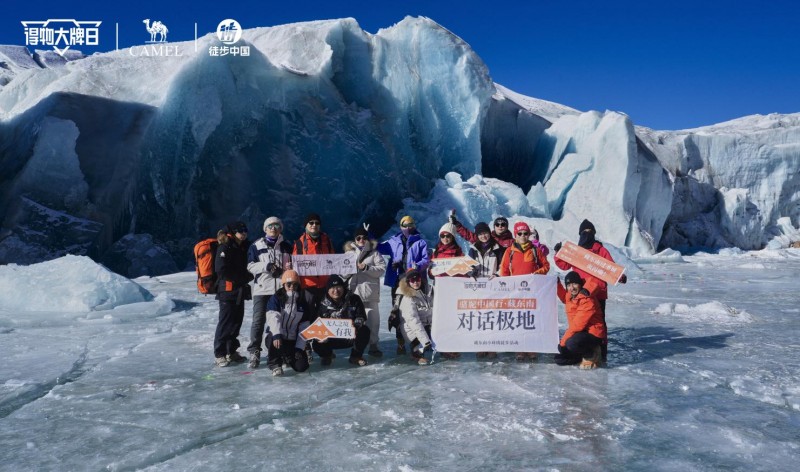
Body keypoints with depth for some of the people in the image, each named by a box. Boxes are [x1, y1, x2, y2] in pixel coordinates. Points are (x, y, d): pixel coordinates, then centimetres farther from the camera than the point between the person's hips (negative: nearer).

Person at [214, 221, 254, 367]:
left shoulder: (244, 247, 13)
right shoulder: (225, 247, -11)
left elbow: (247, 267, 22)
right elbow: (221, 269, -17)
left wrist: (248, 277, 1)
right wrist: (243, 277, -12)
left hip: (240, 291, 7)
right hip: (227, 290, -7)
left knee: (237, 321, 11)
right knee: (225, 322, -4)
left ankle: (232, 351, 22)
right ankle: (220, 354, 4)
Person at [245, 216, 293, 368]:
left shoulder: (287, 245, 10)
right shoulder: (256, 246, 5)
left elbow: (293, 263, 17)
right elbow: (250, 266, 1)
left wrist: (290, 267, -6)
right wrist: (265, 266, -15)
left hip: (282, 287, 2)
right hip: (262, 287, -2)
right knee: (258, 319, -7)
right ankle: (254, 351, -2)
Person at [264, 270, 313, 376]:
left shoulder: (303, 303, 4)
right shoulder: (276, 299, -5)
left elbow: (304, 327, 1)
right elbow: (273, 318, -22)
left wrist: (299, 347, -8)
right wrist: (277, 335, -39)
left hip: (293, 340, 3)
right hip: (276, 336, -3)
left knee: (301, 366, -11)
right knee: (273, 339, -39)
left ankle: (286, 357, 23)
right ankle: (275, 363, -10)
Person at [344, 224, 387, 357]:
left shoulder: (374, 252, 6)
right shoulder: (349, 251, 13)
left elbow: (382, 269, -3)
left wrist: (366, 268, -13)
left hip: (370, 292, -2)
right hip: (353, 291, 2)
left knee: (373, 319, -1)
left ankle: (373, 345, 9)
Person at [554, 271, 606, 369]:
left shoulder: (587, 300, -23)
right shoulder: (571, 295, 3)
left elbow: (578, 325, -25)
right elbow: (565, 298, 31)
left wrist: (564, 340, -19)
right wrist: (557, 284, 15)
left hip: (593, 334, -9)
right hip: (579, 332, 9)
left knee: (571, 344, -33)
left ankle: (592, 355, -4)